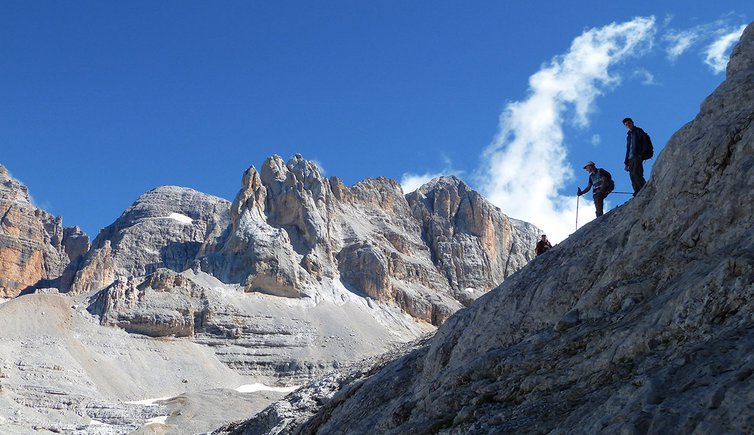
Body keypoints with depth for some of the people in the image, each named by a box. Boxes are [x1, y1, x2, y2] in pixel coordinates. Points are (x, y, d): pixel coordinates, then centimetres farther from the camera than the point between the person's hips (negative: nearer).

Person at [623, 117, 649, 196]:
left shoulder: (639, 131, 9)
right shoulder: (629, 135, 28)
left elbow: (644, 143, -3)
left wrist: (641, 154, -17)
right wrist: (626, 163, 20)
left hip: (638, 156, -7)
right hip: (630, 158, 7)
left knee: (636, 173, -21)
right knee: (632, 176, -5)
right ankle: (638, 192, -10)